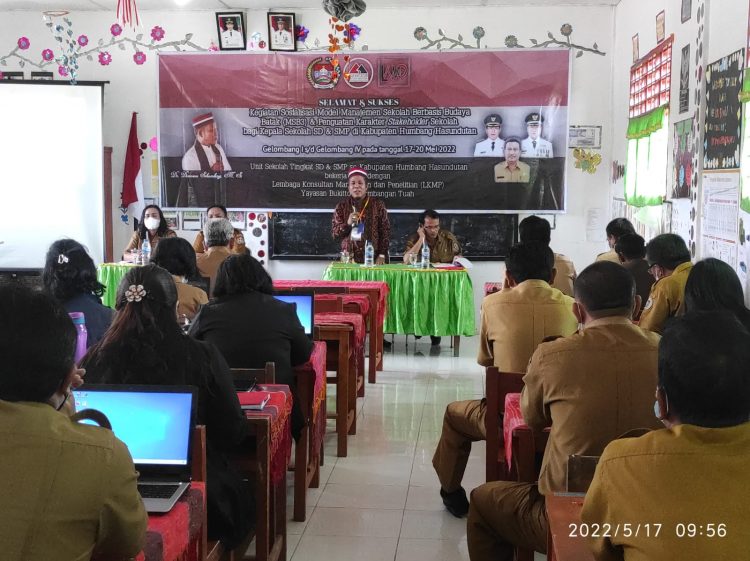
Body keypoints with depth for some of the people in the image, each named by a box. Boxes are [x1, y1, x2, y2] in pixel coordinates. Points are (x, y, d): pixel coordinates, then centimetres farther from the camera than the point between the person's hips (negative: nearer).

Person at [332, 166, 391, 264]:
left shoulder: (378, 205, 2)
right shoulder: (341, 207, 7)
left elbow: (385, 232, 1)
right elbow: (335, 234, 5)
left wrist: (382, 255, -7)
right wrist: (348, 224, -13)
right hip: (349, 259, 1)